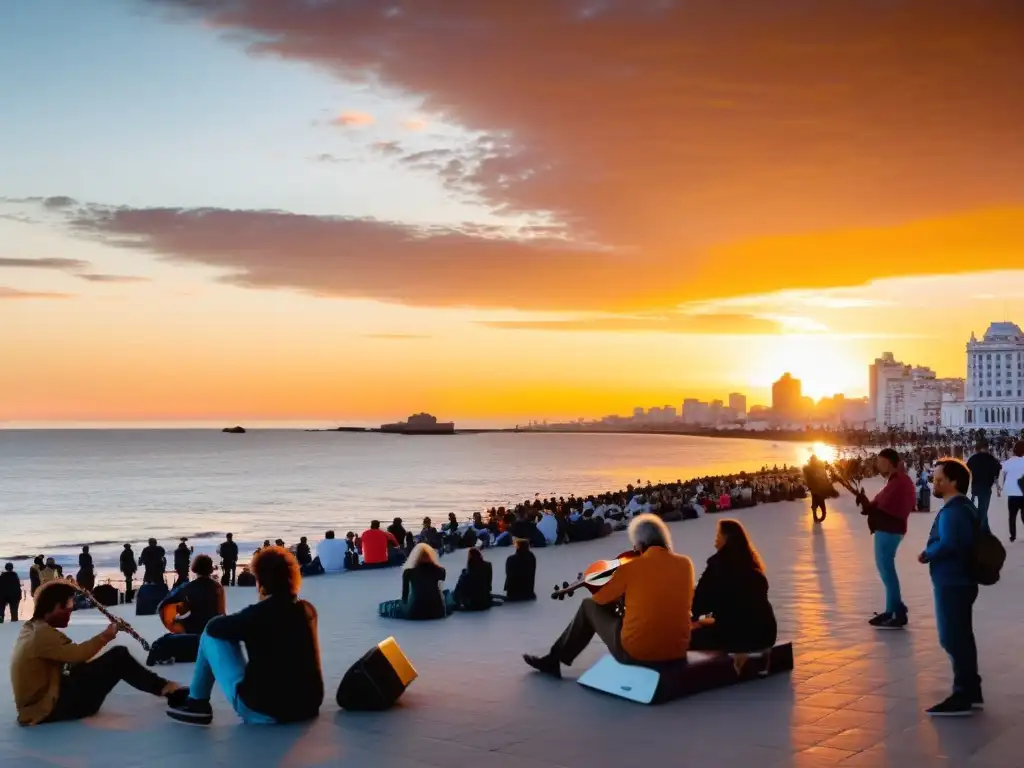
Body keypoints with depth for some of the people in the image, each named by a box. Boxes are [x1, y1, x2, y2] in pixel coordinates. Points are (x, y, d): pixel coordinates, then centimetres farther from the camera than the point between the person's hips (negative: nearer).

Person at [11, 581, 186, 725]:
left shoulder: (31, 628, 13)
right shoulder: (42, 633, -19)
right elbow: (76, 654, -25)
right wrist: (105, 636, -10)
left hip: (39, 703, 11)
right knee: (119, 657, -13)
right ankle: (166, 689, -3)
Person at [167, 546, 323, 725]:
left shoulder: (258, 614, -13)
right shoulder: (308, 610, 3)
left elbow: (214, 627, 3)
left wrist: (239, 625, 22)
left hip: (263, 711, -5)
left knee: (212, 635, 10)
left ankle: (196, 703, 18)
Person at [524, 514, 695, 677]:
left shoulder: (631, 568, -11)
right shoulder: (685, 564, 0)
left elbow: (599, 599, 5)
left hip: (635, 652, -4)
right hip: (678, 651, 4)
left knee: (589, 605, 18)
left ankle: (553, 660, 30)